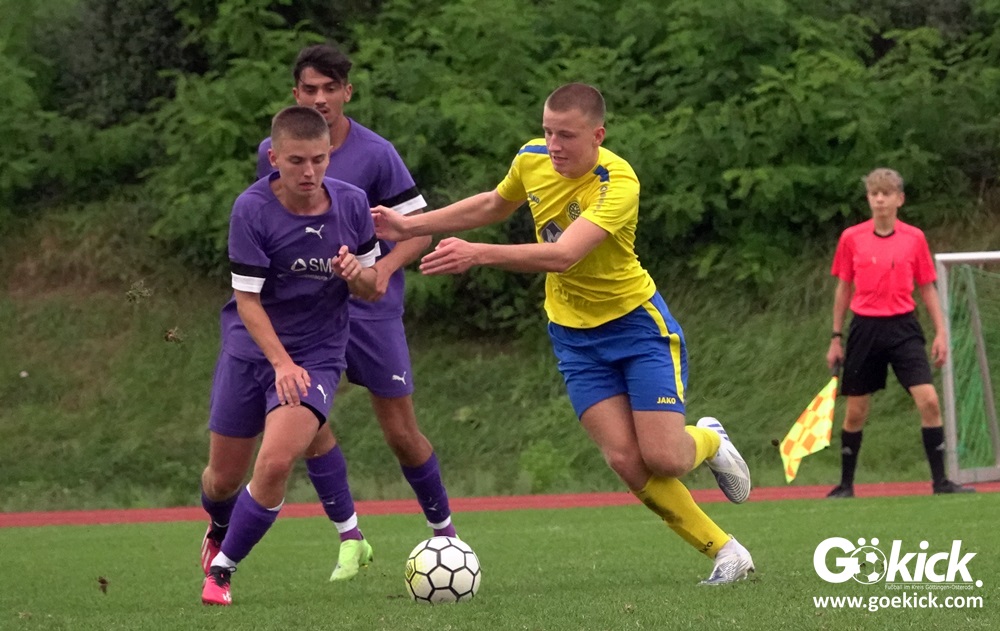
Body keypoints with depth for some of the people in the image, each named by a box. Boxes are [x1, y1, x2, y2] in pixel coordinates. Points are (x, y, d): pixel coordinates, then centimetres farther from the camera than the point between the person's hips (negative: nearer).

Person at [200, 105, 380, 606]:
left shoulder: (351, 203, -9)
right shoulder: (252, 209, -18)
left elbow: (371, 289, 2)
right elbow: (247, 300, -15)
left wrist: (356, 273, -21)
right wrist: (282, 363, -27)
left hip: (318, 354, 0)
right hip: (251, 351, 0)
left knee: (275, 462, -22)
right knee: (223, 478, 10)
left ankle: (222, 569, -2)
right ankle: (221, 530, 48)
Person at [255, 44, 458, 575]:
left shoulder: (375, 153, -10)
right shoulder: (273, 152, 1)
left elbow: (420, 228, -6)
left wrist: (385, 268, -23)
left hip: (371, 307, -3)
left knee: (400, 434, 0)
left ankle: (443, 530, 22)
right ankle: (349, 538, -2)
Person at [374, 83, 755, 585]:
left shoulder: (618, 183, -27)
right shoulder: (531, 159, -7)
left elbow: (563, 255, -40)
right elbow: (494, 205, 17)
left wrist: (478, 254, -50)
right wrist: (411, 226, 15)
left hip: (637, 321, -4)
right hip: (574, 332, 5)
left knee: (661, 458, -14)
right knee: (626, 460, -11)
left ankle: (708, 440, 24)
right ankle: (723, 552, 3)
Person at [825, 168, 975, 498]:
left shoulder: (914, 238, 2)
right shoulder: (851, 238, 1)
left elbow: (927, 288, 8)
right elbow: (843, 289, 9)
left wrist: (940, 331, 1)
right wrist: (836, 337, 8)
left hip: (902, 327, 0)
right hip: (865, 328, 0)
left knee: (929, 400, -14)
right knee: (855, 411, 5)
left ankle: (940, 480, -7)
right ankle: (845, 484, 20)